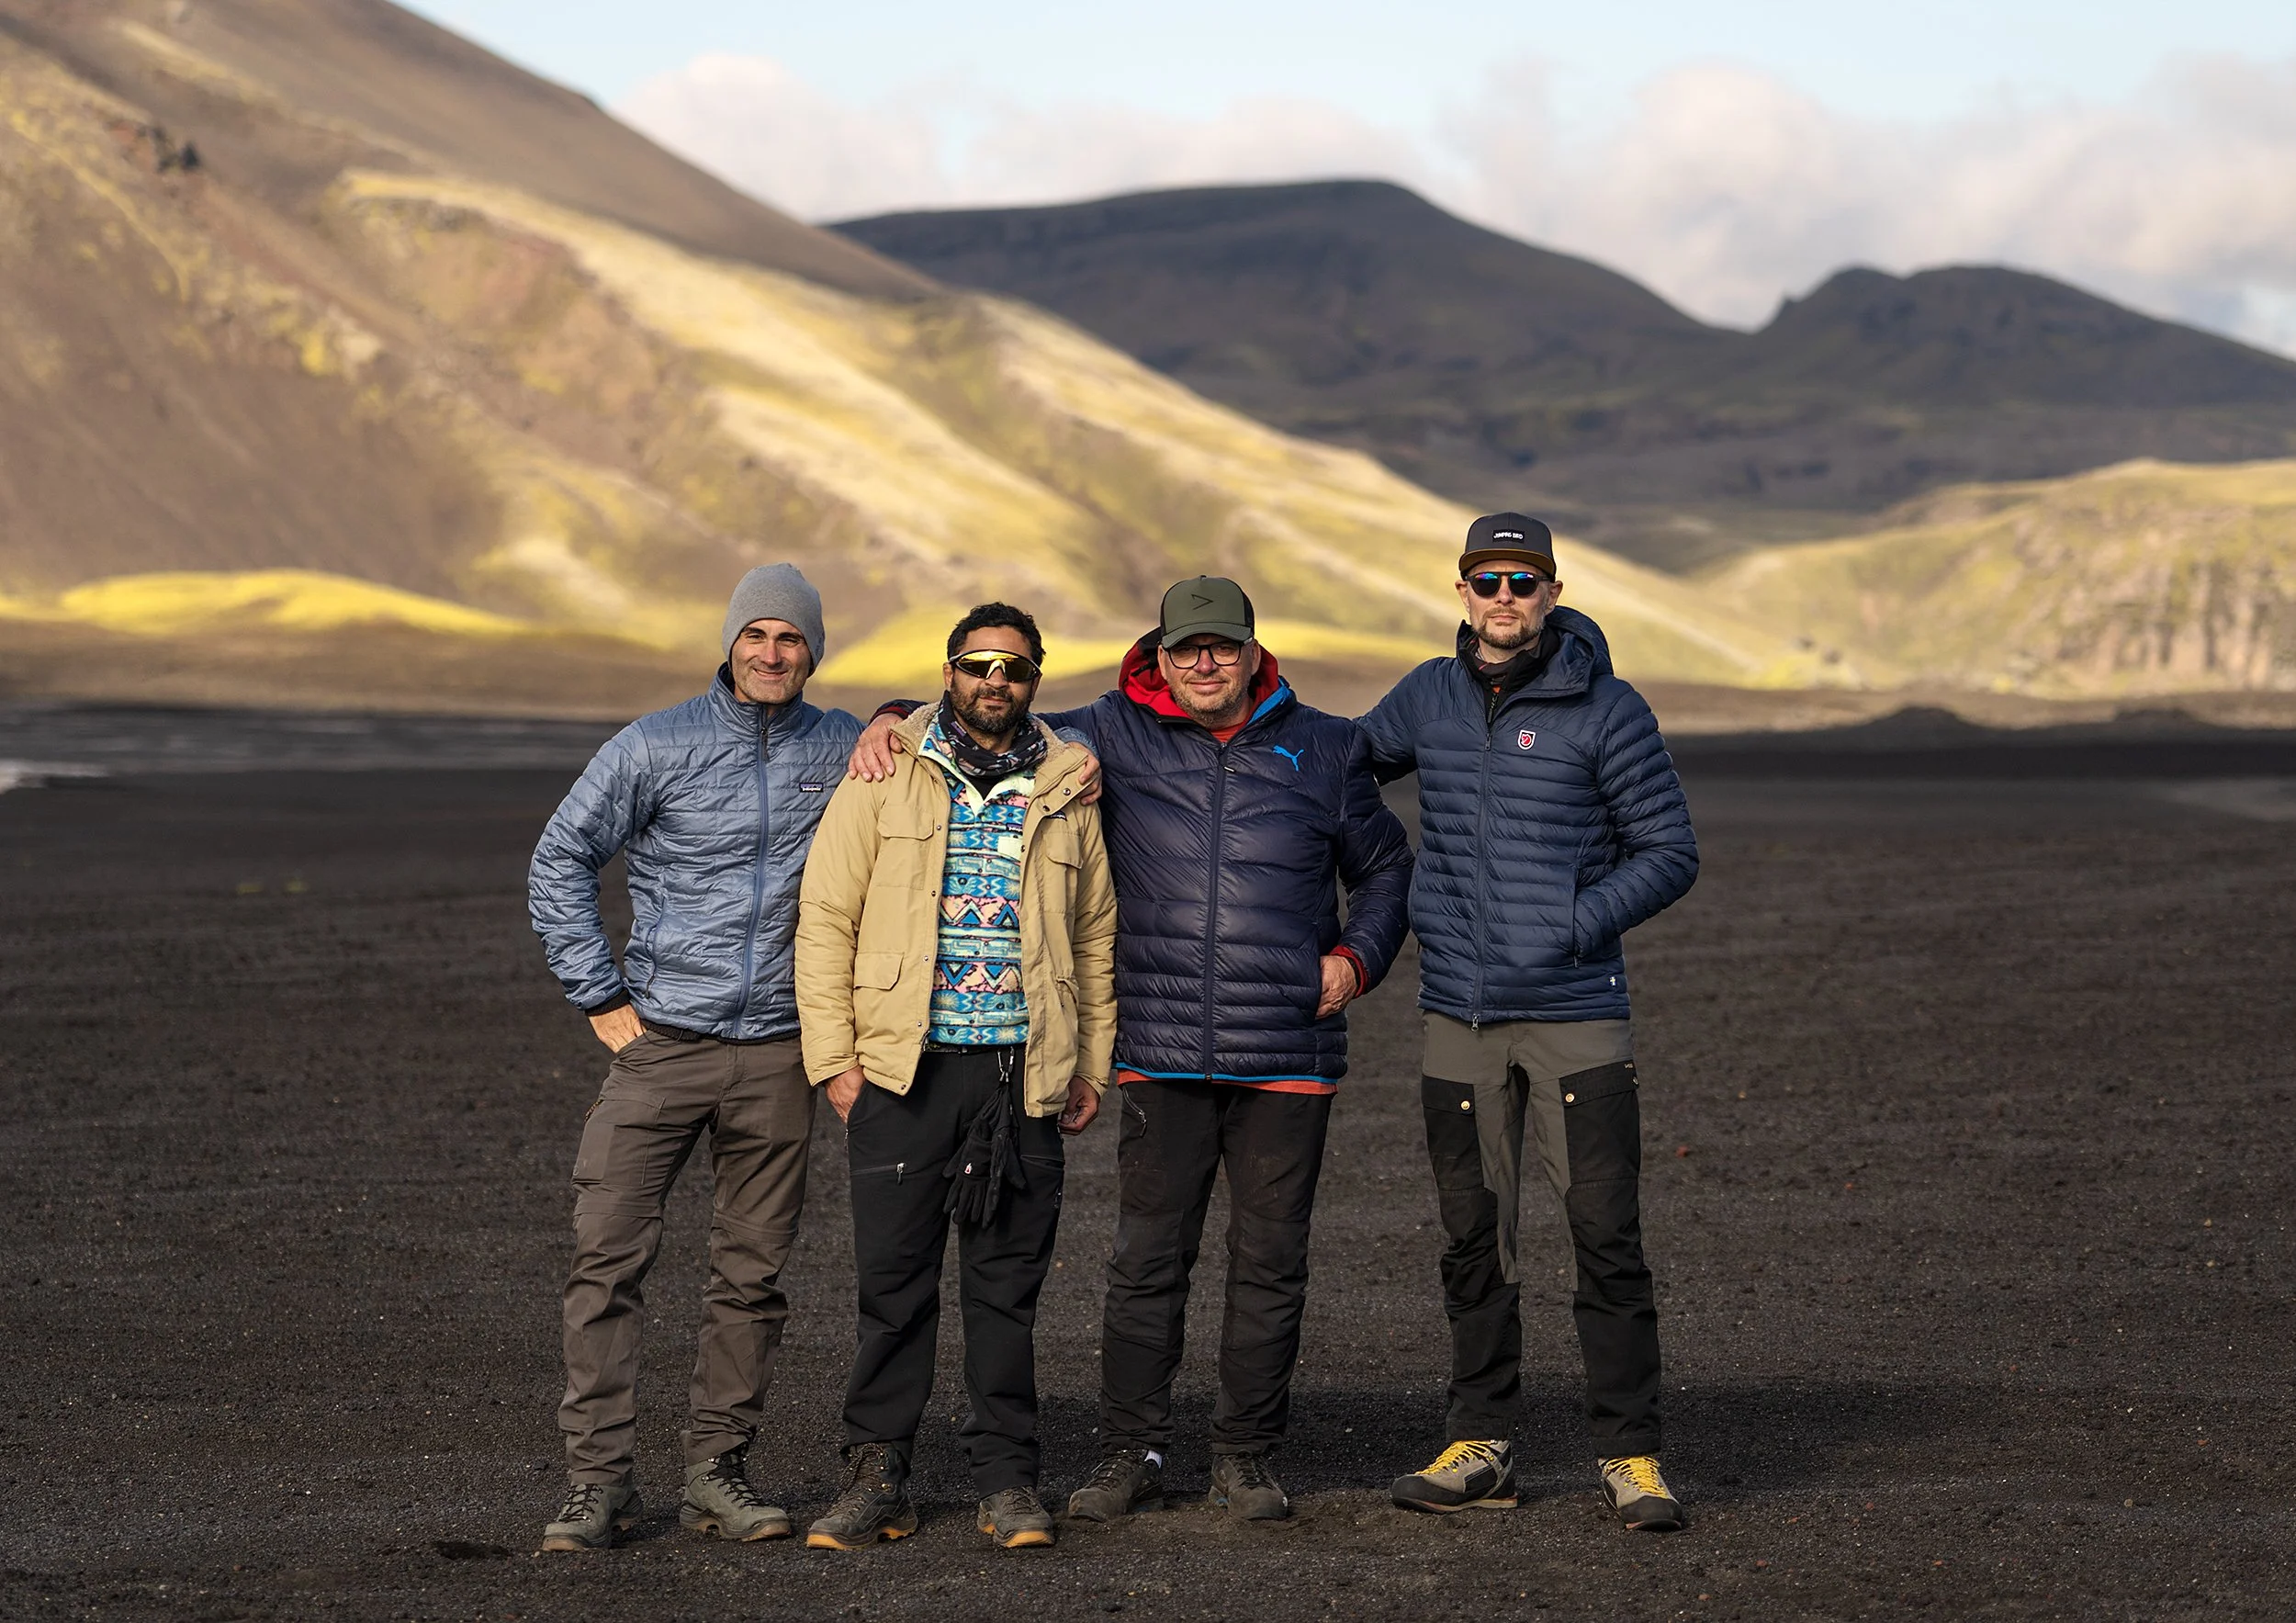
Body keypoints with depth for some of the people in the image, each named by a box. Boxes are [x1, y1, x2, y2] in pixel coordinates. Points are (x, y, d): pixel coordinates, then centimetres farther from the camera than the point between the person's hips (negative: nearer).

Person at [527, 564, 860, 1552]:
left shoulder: (839, 747, 8)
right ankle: (598, 1481, -3)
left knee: (752, 1275, 5)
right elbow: (561, 859, 4)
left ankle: (716, 1475, 14)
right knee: (608, 1258, -8)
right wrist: (598, 995, 0)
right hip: (661, 1043, -2)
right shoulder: (657, 745, 0)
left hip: (778, 1056, 2)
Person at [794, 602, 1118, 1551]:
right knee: (893, 1279, 1)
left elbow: (1095, 934, 17)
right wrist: (834, 1056, -3)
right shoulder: (885, 776, 5)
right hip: (902, 1068, -1)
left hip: (1023, 1074, 2)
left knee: (1007, 1284, 5)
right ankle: (875, 1480, 8)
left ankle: (1008, 1481, 12)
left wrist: (1091, 1065, 12)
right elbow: (826, 919, 3)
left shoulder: (1065, 789, 11)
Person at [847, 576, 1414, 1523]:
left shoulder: (1322, 750, 9)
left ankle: (1247, 1459, 15)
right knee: (1146, 1259, 1)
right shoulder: (1115, 735, 4)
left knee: (1269, 1263, 5)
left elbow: (1384, 866, 21)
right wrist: (891, 724, -3)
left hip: (1289, 1058, 1)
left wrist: (1357, 957, 6)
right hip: (1163, 1054, 0)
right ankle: (1131, 1452, 11)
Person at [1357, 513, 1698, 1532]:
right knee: (1474, 1243, 10)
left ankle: (1630, 1455, 0)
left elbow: (1669, 853, -2)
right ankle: (1479, 1447, 18)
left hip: (1576, 1020, -4)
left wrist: (1578, 924, -14)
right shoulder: (1429, 698, 7)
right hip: (1459, 1016, 4)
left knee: (1608, 1238, -6)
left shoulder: (1606, 712, -5)